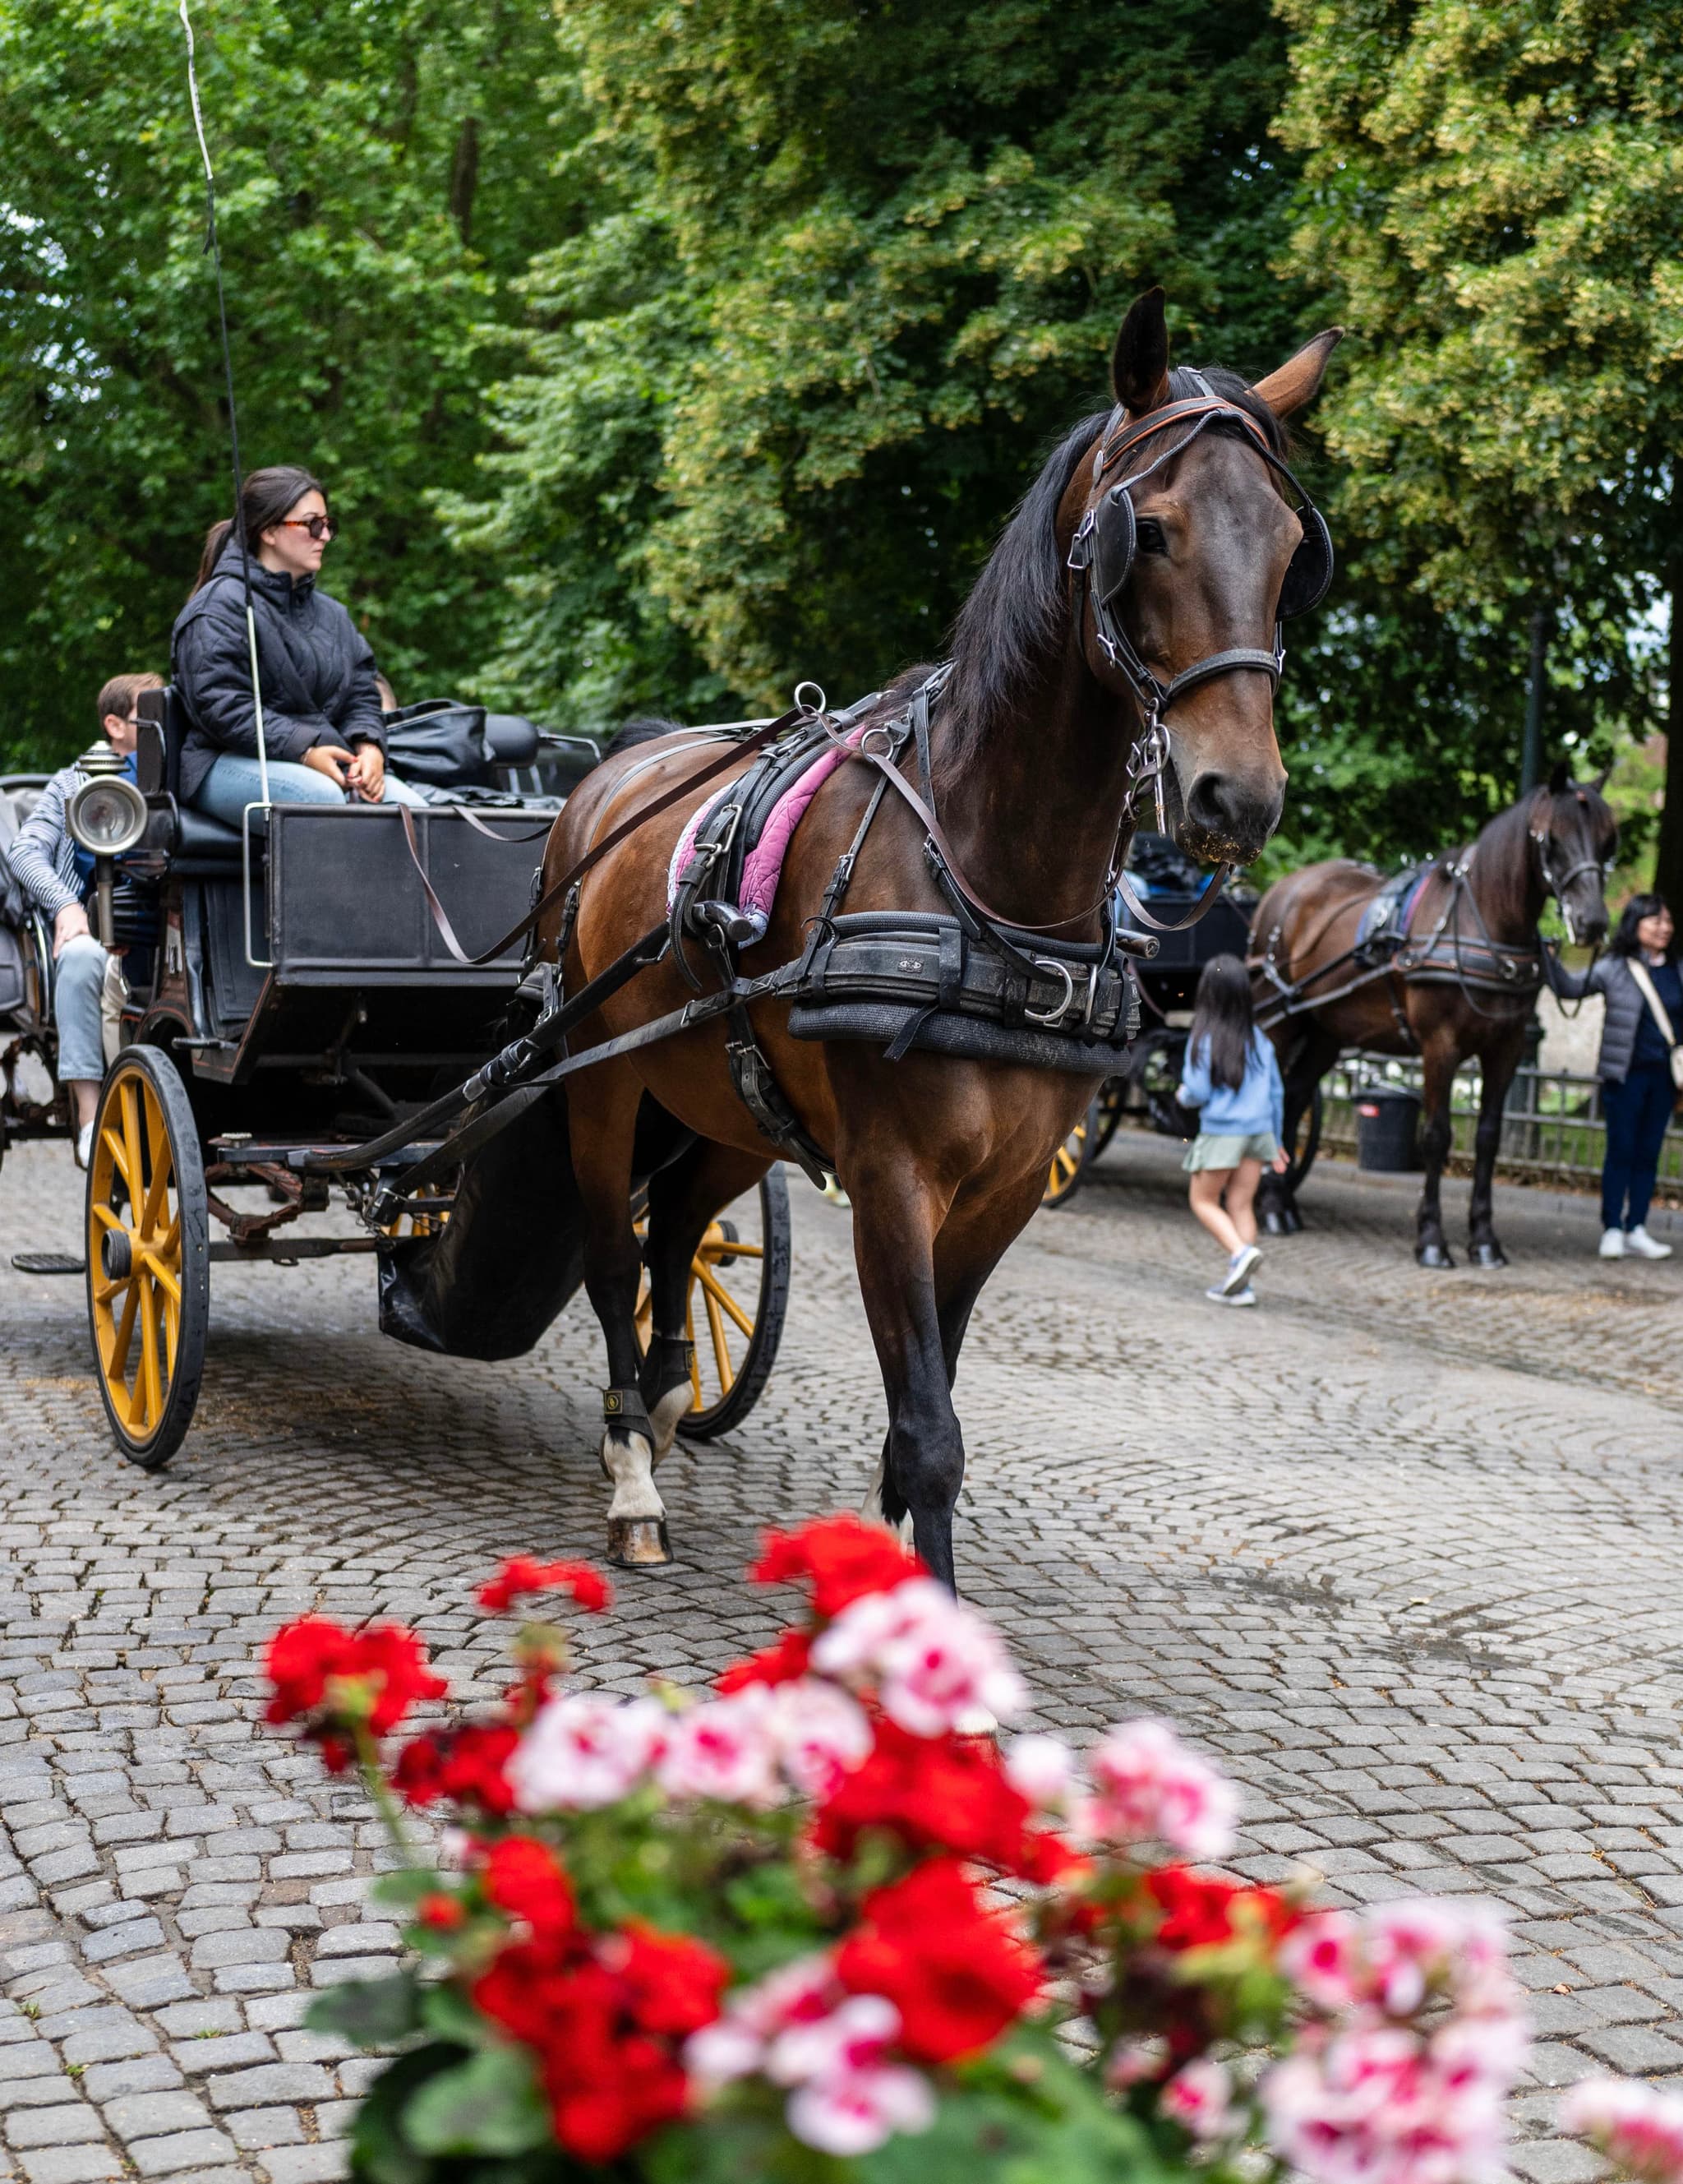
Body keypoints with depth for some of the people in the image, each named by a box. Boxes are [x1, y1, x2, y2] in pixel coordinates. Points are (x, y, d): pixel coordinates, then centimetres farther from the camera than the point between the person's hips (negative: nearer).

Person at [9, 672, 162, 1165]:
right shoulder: (73, 783, 24)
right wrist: (65, 904, -9)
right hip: (96, 929, 0)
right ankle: (89, 1118, -40)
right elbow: (27, 850, 11)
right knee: (81, 957, -38)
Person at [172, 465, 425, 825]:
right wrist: (304, 751, -19)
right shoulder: (221, 607, -2)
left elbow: (360, 695, 20)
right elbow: (220, 705, -13)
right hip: (231, 762, -7)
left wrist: (368, 748, -4)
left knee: (408, 806, -22)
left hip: (322, 759, 7)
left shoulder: (330, 613, 23)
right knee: (325, 797, -38)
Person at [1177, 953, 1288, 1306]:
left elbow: (1198, 1093, -15)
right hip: (1259, 1131, 5)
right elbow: (1276, 1092, 9)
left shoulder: (1204, 1039, -11)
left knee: (1204, 1201, 10)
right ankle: (1239, 1284, 6)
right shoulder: (1258, 1039, 6)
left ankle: (1240, 1252, -14)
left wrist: (1183, 1095, 9)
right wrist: (1276, 1141, 17)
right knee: (1241, 1205, 9)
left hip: (1221, 1133, -5)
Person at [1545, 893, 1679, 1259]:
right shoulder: (1615, 968, -4)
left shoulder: (1675, 971, 6)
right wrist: (1545, 956, -19)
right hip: (1625, 1074, -4)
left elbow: (1678, 1024, 12)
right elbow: (1569, 987, -7)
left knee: (1648, 1153, 7)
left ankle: (1637, 1229, 13)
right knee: (1621, 1151, -1)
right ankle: (1612, 1229, 4)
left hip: (1663, 1077, 4)